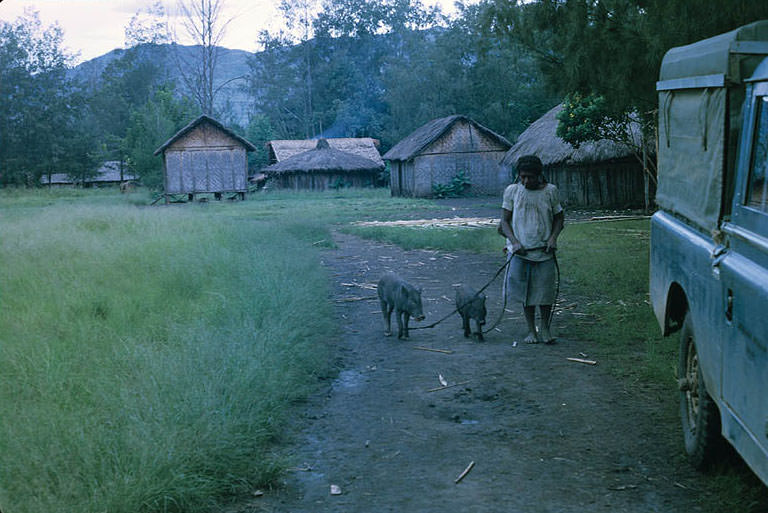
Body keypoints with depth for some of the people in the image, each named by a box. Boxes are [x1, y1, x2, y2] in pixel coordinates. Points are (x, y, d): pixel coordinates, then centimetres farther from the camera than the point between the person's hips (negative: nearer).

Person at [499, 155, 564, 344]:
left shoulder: (550, 191, 2)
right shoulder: (512, 191, 1)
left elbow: (559, 217, 11)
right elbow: (504, 221, 2)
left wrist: (553, 237, -6)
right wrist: (514, 242, -13)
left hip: (544, 252, 0)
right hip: (520, 251, 0)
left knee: (545, 291, 0)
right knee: (525, 292, 4)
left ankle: (544, 328, 19)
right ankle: (531, 330, 17)